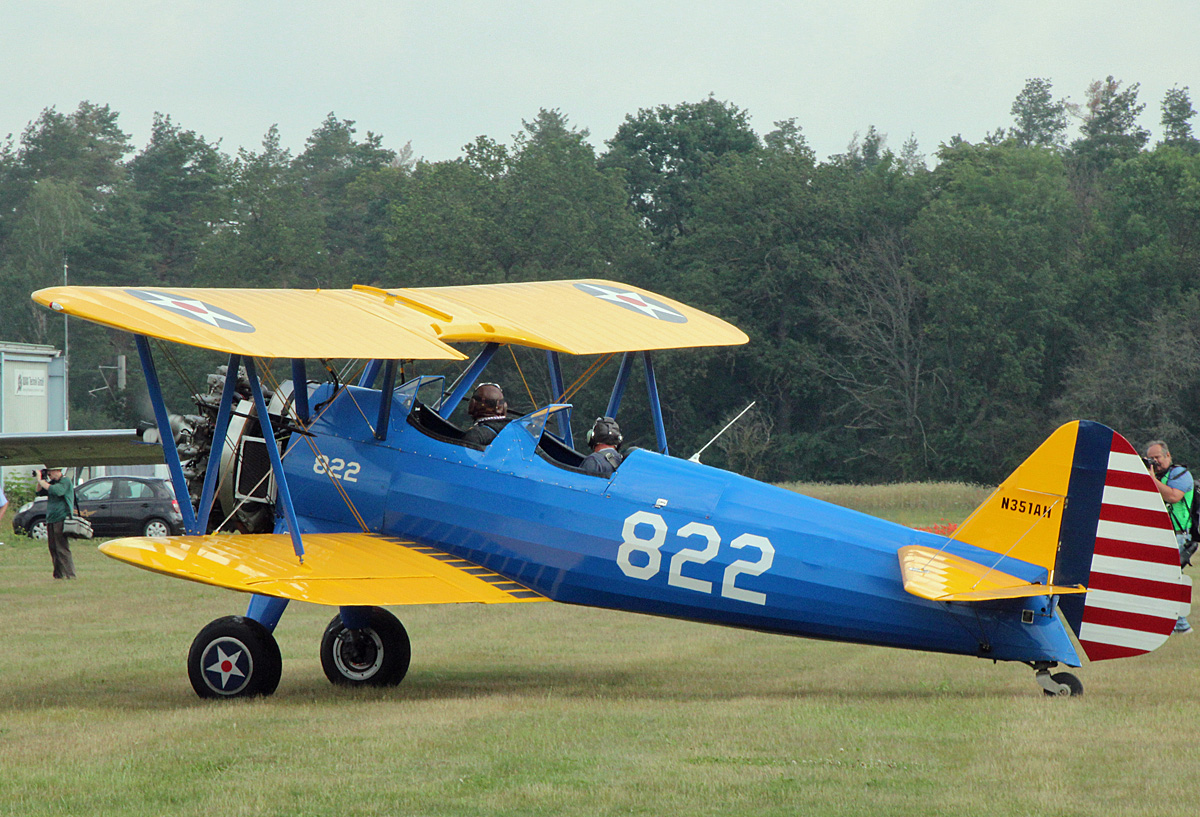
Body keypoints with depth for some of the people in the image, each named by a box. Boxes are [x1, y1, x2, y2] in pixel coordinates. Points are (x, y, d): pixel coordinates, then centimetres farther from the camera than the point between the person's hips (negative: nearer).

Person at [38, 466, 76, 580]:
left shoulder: (65, 481, -7)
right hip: (51, 521, 9)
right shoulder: (52, 482, 17)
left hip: (61, 520, -9)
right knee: (53, 549, 8)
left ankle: (70, 574, -11)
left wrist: (41, 481, -16)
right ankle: (58, 574, 11)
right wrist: (40, 481, 7)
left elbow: (56, 491, -24)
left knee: (62, 549, -12)